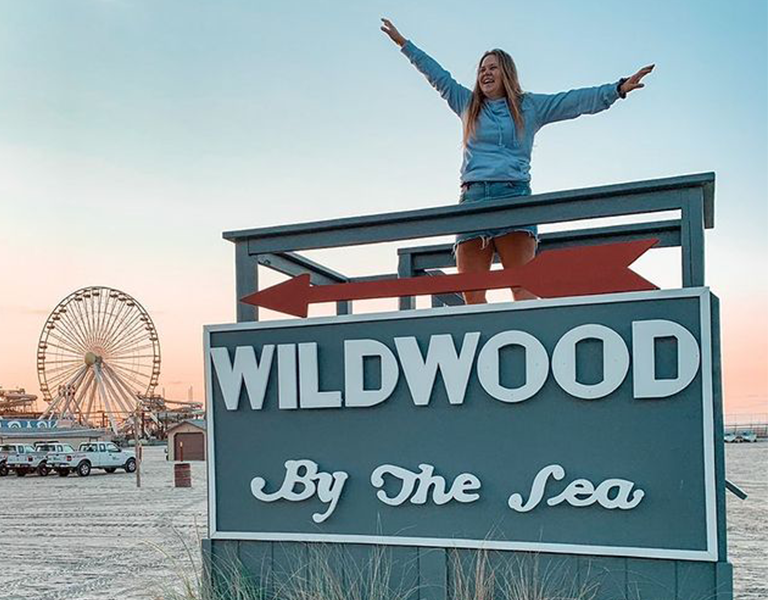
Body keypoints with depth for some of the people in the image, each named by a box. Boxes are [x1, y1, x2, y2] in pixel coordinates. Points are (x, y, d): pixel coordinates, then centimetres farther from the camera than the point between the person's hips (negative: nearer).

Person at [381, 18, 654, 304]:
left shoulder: (530, 106, 18)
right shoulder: (468, 105, 25)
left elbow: (577, 100, 12)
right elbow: (438, 76, 32)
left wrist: (618, 88, 2)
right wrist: (404, 44, 38)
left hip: (513, 195, -3)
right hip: (473, 197, 3)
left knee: (522, 287, -16)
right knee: (471, 295, -8)